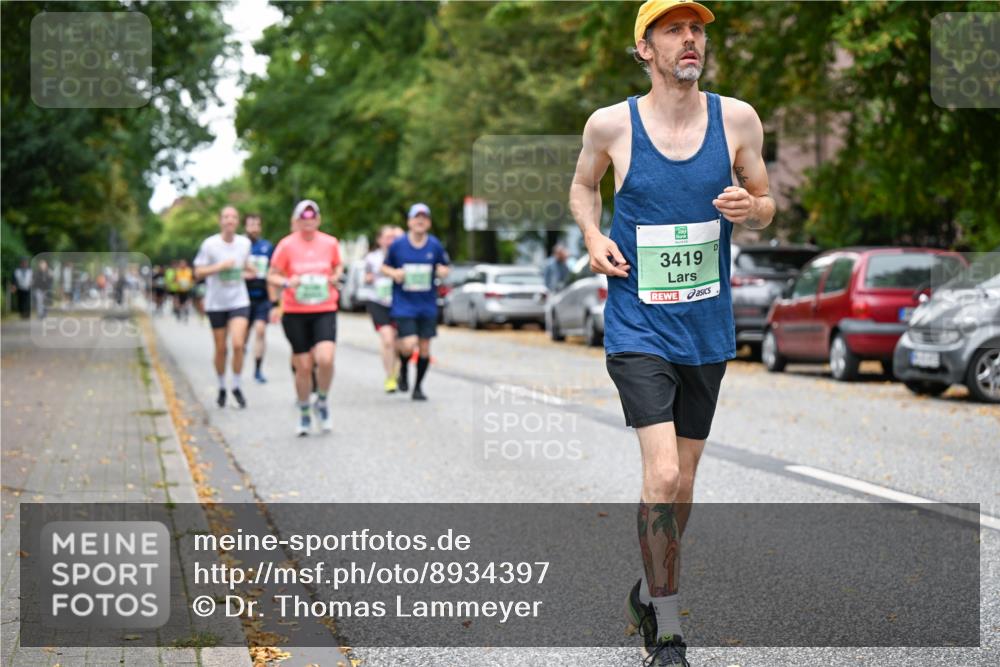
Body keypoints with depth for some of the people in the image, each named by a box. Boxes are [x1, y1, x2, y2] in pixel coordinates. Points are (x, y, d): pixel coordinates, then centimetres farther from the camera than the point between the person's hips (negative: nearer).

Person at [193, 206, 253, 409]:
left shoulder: (244, 243, 2)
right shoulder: (210, 244, -8)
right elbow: (198, 272, -8)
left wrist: (246, 272, 3)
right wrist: (220, 266, -18)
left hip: (239, 302, 1)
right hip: (216, 303, -1)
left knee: (238, 344, -15)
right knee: (221, 349, 6)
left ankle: (236, 386, 3)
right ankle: (221, 388, 26)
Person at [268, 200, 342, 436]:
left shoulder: (330, 243, 2)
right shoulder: (286, 245, -4)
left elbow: (338, 266, 20)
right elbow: (271, 276, 1)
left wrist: (335, 277, -2)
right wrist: (286, 282, -19)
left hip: (324, 311, 1)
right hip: (295, 313, -1)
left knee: (325, 359, -20)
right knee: (303, 367, 2)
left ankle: (322, 402, 7)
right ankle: (304, 413, 24)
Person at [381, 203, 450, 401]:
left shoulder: (435, 245, 0)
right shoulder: (398, 244, -4)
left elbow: (444, 268, 11)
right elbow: (384, 266, 8)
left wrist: (442, 271, -12)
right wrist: (393, 273, -14)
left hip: (427, 305, 2)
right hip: (403, 303, -2)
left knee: (424, 346, 5)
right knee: (409, 344, -16)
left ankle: (418, 387, 23)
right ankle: (403, 371, 19)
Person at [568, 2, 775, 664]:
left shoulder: (737, 119, -1)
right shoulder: (612, 124, -6)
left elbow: (767, 207, 11)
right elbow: (583, 185, 14)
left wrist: (749, 207, -13)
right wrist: (593, 236, -5)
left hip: (708, 330, 3)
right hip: (638, 329, -3)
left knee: (682, 481, 14)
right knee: (662, 475, -16)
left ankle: (649, 592, 37)